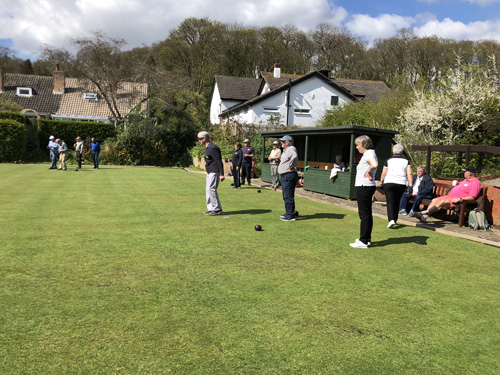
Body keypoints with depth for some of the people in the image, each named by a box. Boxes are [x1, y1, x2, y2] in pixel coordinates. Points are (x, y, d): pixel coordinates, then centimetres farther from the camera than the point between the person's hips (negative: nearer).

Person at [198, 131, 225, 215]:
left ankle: (217, 209, -6)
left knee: (211, 189, -12)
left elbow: (219, 161, -20)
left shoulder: (212, 148, -17)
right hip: (210, 172, 11)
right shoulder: (207, 148, 16)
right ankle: (211, 208, 17)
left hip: (214, 172, -11)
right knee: (208, 189, 11)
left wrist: (221, 174, -24)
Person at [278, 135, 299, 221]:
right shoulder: (285, 150, 19)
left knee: (288, 196, -9)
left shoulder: (291, 149, -14)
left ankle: (290, 215, -5)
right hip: (284, 176, 11)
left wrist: (291, 166, -24)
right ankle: (289, 212, 30)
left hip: (289, 176, -11)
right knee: (286, 196, 19)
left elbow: (294, 157, -36)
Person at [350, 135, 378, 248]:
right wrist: (369, 173, 7)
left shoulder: (369, 154, -15)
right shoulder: (368, 154, 16)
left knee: (364, 214, -6)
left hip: (364, 187, -11)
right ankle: (367, 239, 25)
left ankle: (363, 241, -1)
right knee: (367, 214, 16)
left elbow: (375, 165, -35)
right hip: (366, 187, 11)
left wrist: (368, 173, -19)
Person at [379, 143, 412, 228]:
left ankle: (391, 219, -23)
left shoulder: (388, 160, 5)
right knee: (397, 202, 17)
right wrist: (410, 186, -1)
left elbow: (384, 173, 5)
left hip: (389, 182, -2)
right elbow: (409, 174, 0)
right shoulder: (406, 160, 10)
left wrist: (381, 182, 21)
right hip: (401, 184, 2)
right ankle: (395, 219, 25)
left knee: (390, 202, -6)